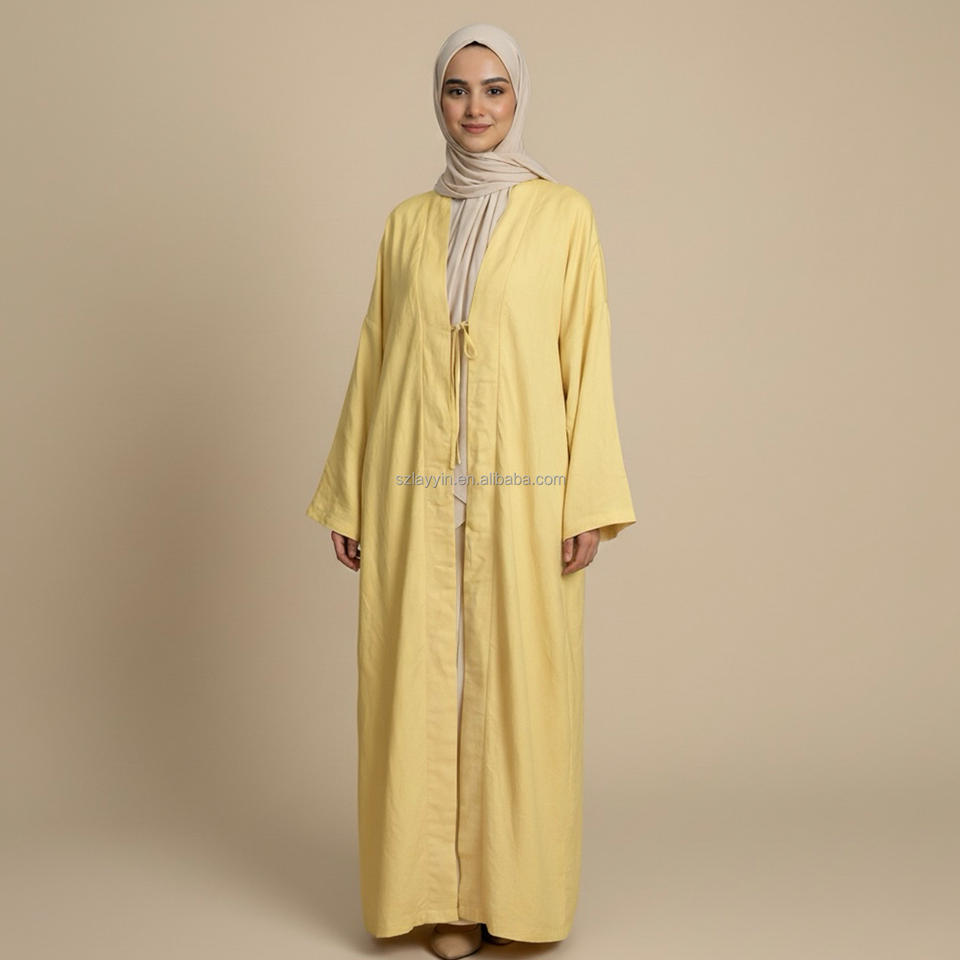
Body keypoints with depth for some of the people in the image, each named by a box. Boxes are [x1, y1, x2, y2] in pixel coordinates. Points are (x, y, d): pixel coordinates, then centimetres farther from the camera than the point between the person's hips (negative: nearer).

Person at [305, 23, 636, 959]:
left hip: (522, 488, -2)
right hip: (416, 495, 2)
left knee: (519, 685, 3)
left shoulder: (562, 214, 3)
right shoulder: (407, 223, 11)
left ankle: (511, 884, 20)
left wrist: (589, 499, -8)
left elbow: (587, 357, 0)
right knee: (422, 685, 5)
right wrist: (346, 498, 8)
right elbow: (374, 360, 11)